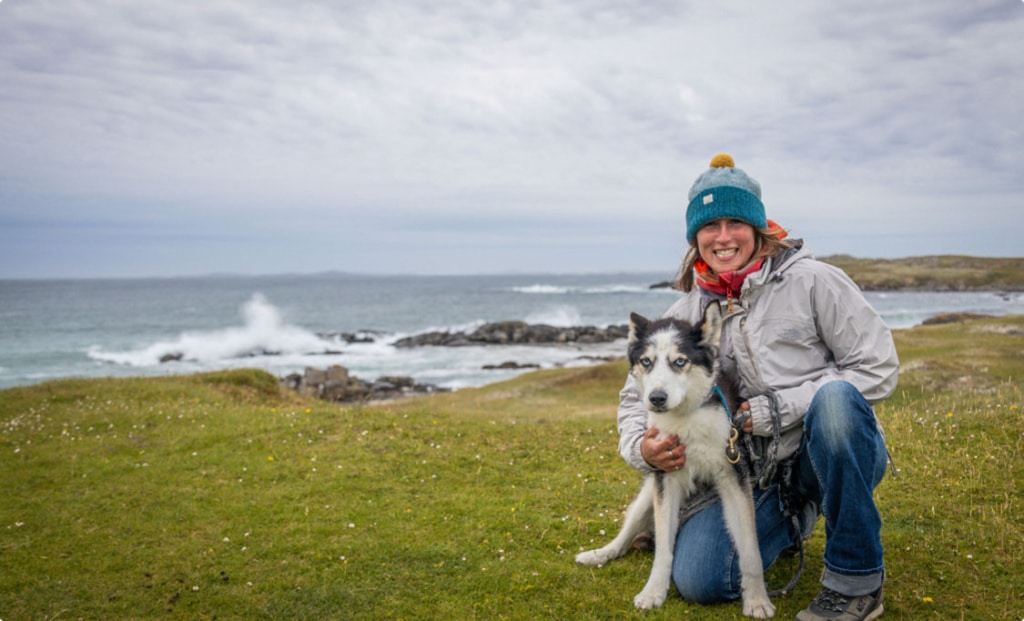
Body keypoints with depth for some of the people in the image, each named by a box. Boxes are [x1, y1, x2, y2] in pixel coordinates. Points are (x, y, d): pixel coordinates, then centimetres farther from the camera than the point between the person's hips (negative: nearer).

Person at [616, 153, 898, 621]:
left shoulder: (811, 281, -9)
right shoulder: (686, 315, 3)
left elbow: (878, 368, -11)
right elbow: (637, 394, 10)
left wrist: (782, 407, -18)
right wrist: (640, 449, -13)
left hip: (840, 454, -3)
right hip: (759, 474, 4)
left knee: (835, 398, -37)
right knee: (696, 579, -14)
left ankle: (856, 581, -21)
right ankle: (791, 522, 19)